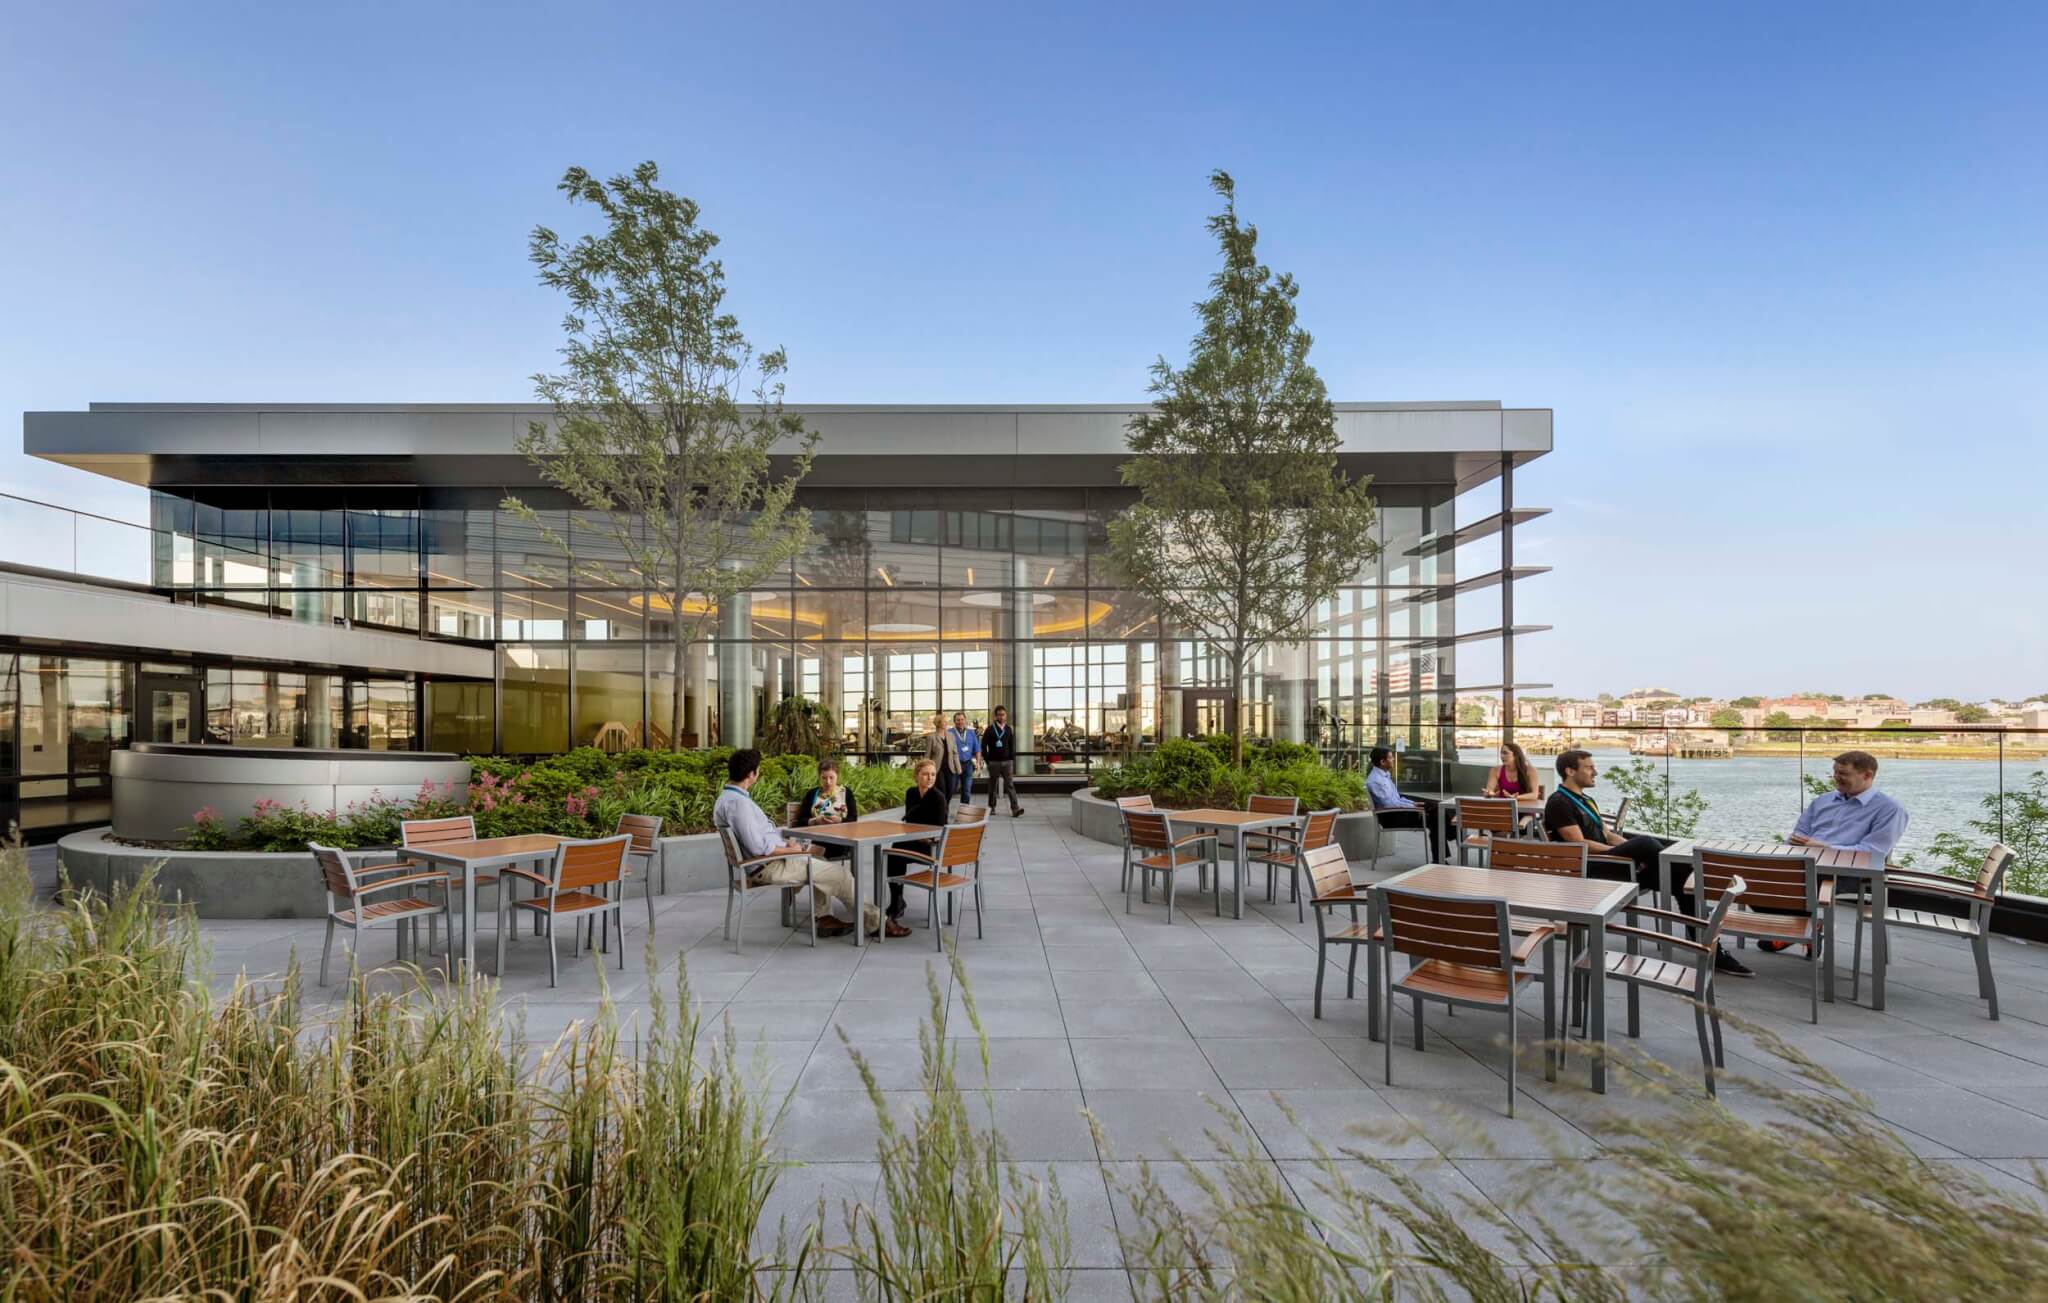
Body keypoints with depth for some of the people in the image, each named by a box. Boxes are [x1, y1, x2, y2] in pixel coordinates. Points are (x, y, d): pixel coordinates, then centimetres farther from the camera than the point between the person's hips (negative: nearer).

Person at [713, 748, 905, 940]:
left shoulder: (725, 798, 8)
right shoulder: (739, 802, -24)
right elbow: (758, 848, -27)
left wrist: (785, 844, 9)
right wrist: (791, 850, -13)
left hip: (762, 861, 11)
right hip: (769, 867, -11)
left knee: (821, 862, 28)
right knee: (840, 874, -3)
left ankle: (823, 918, 21)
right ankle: (875, 922, 9)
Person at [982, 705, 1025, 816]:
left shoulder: (1008, 730, 8)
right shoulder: (990, 730, -2)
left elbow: (1012, 747, 11)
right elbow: (984, 746, -2)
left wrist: (1012, 760, 5)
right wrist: (987, 761, -6)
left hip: (1007, 762, 2)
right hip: (994, 762, -1)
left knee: (1010, 785, -7)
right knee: (993, 786, 8)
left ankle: (1015, 808, -13)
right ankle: (991, 807, 20)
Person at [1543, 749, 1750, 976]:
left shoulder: (1586, 800, 23)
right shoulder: (1559, 803, -8)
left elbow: (1607, 835, 21)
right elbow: (1580, 845, -15)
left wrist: (1631, 849, -1)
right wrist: (1636, 850, -14)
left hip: (1611, 866, 9)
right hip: (1587, 872, -9)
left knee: (1680, 880, -7)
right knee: (1645, 843, -31)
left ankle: (1714, 953, -6)